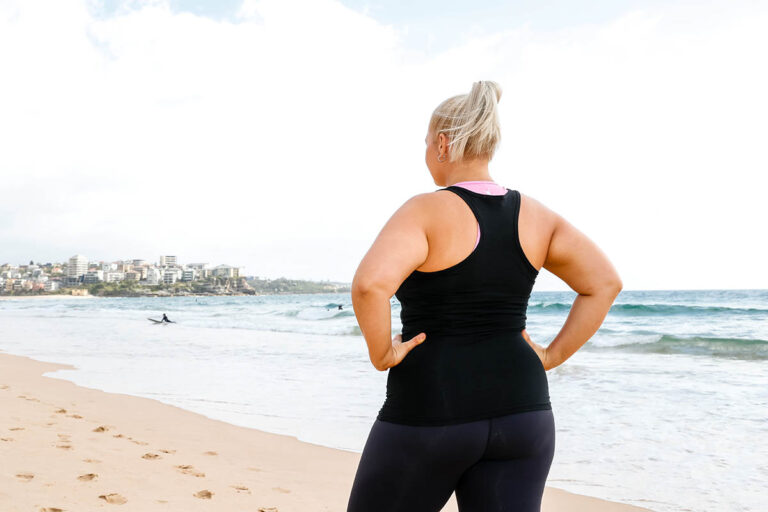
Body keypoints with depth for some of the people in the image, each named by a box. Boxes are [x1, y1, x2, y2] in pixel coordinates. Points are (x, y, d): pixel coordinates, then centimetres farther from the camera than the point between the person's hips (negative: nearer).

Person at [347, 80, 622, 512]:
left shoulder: (426, 211, -13)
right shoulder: (535, 216, 5)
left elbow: (370, 284, -29)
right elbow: (605, 283, 6)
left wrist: (381, 355, -13)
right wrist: (551, 357, 7)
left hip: (431, 411, -5)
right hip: (519, 410, 5)